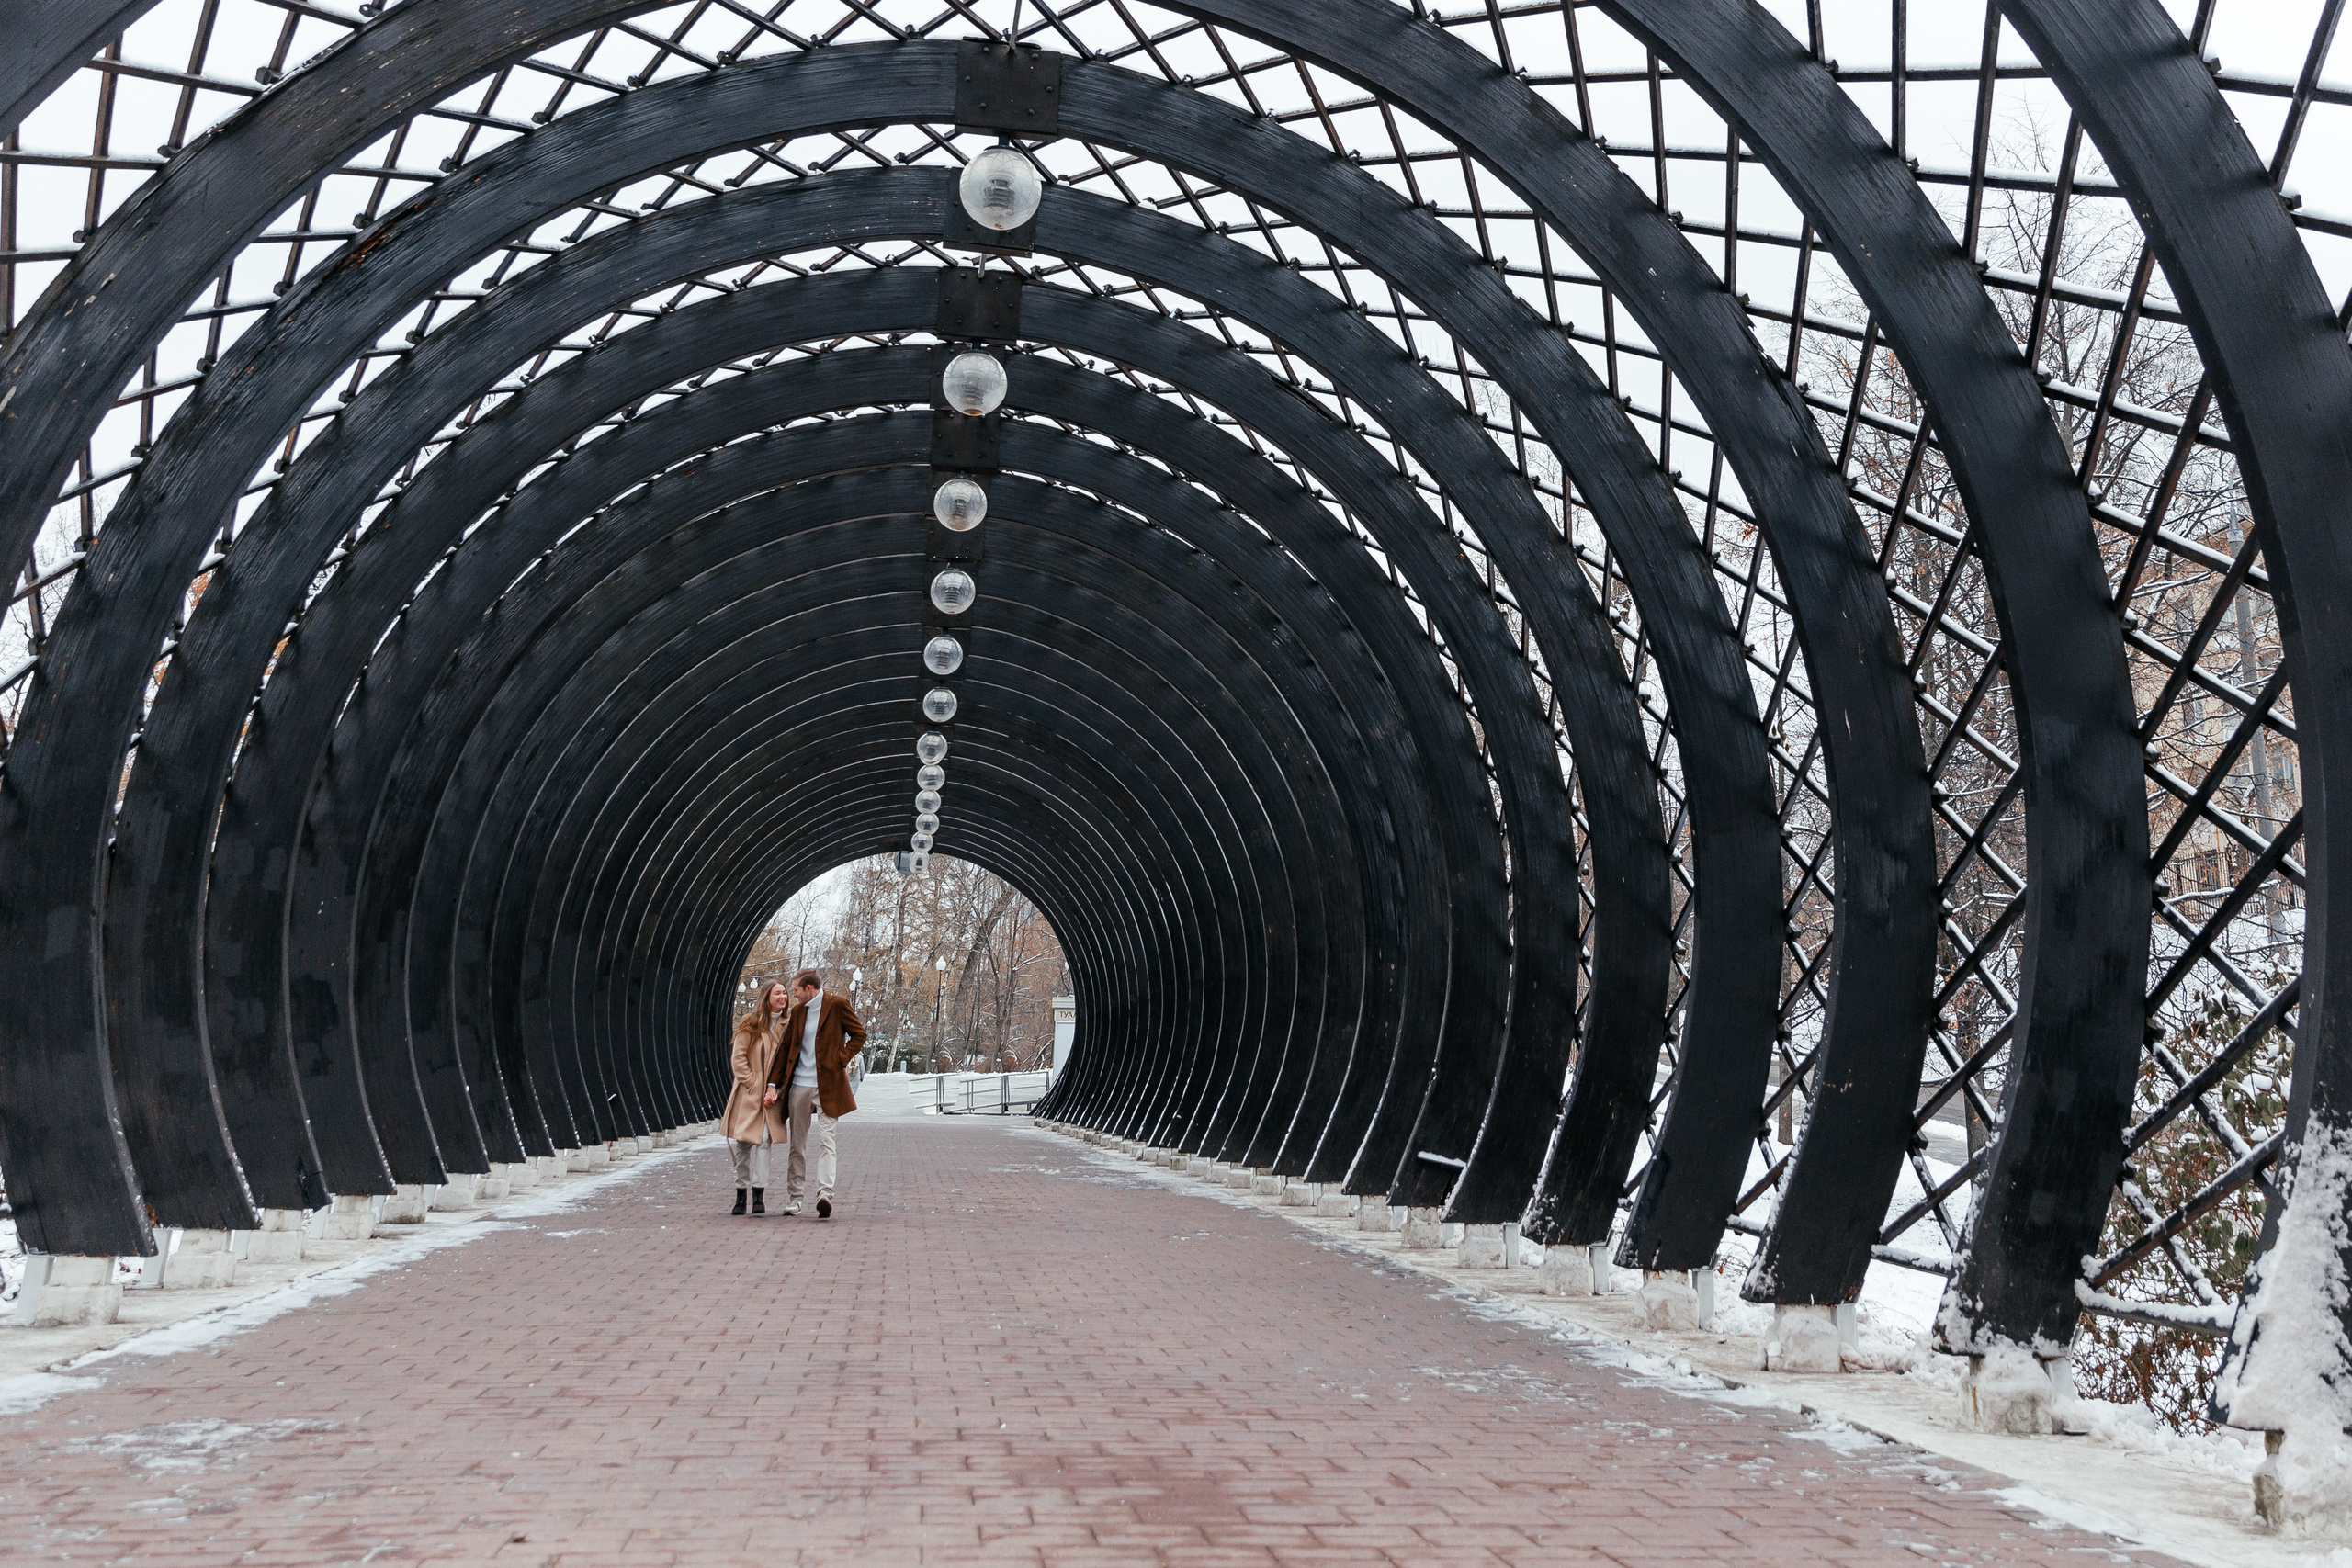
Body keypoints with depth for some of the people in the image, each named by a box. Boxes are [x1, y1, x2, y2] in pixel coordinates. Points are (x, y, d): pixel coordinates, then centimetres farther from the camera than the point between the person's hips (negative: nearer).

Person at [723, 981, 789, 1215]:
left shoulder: (788, 1027, 7)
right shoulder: (750, 1024, 2)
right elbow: (738, 1057, -1)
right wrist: (754, 1086, -8)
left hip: (771, 1095, 1)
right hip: (747, 1093, -1)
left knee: (762, 1141, -12)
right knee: (742, 1142, -2)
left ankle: (758, 1195, -10)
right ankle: (741, 1194, 10)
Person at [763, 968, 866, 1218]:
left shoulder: (838, 1004, -2)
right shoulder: (798, 1011, 13)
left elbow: (859, 1034, 0)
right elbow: (786, 1048, 14)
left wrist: (840, 1059, -10)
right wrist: (774, 1083, 9)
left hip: (827, 1084, -5)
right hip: (799, 1085, 5)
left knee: (826, 1140, -12)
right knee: (796, 1143, 8)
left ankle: (825, 1193, -20)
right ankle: (793, 1197, 15)